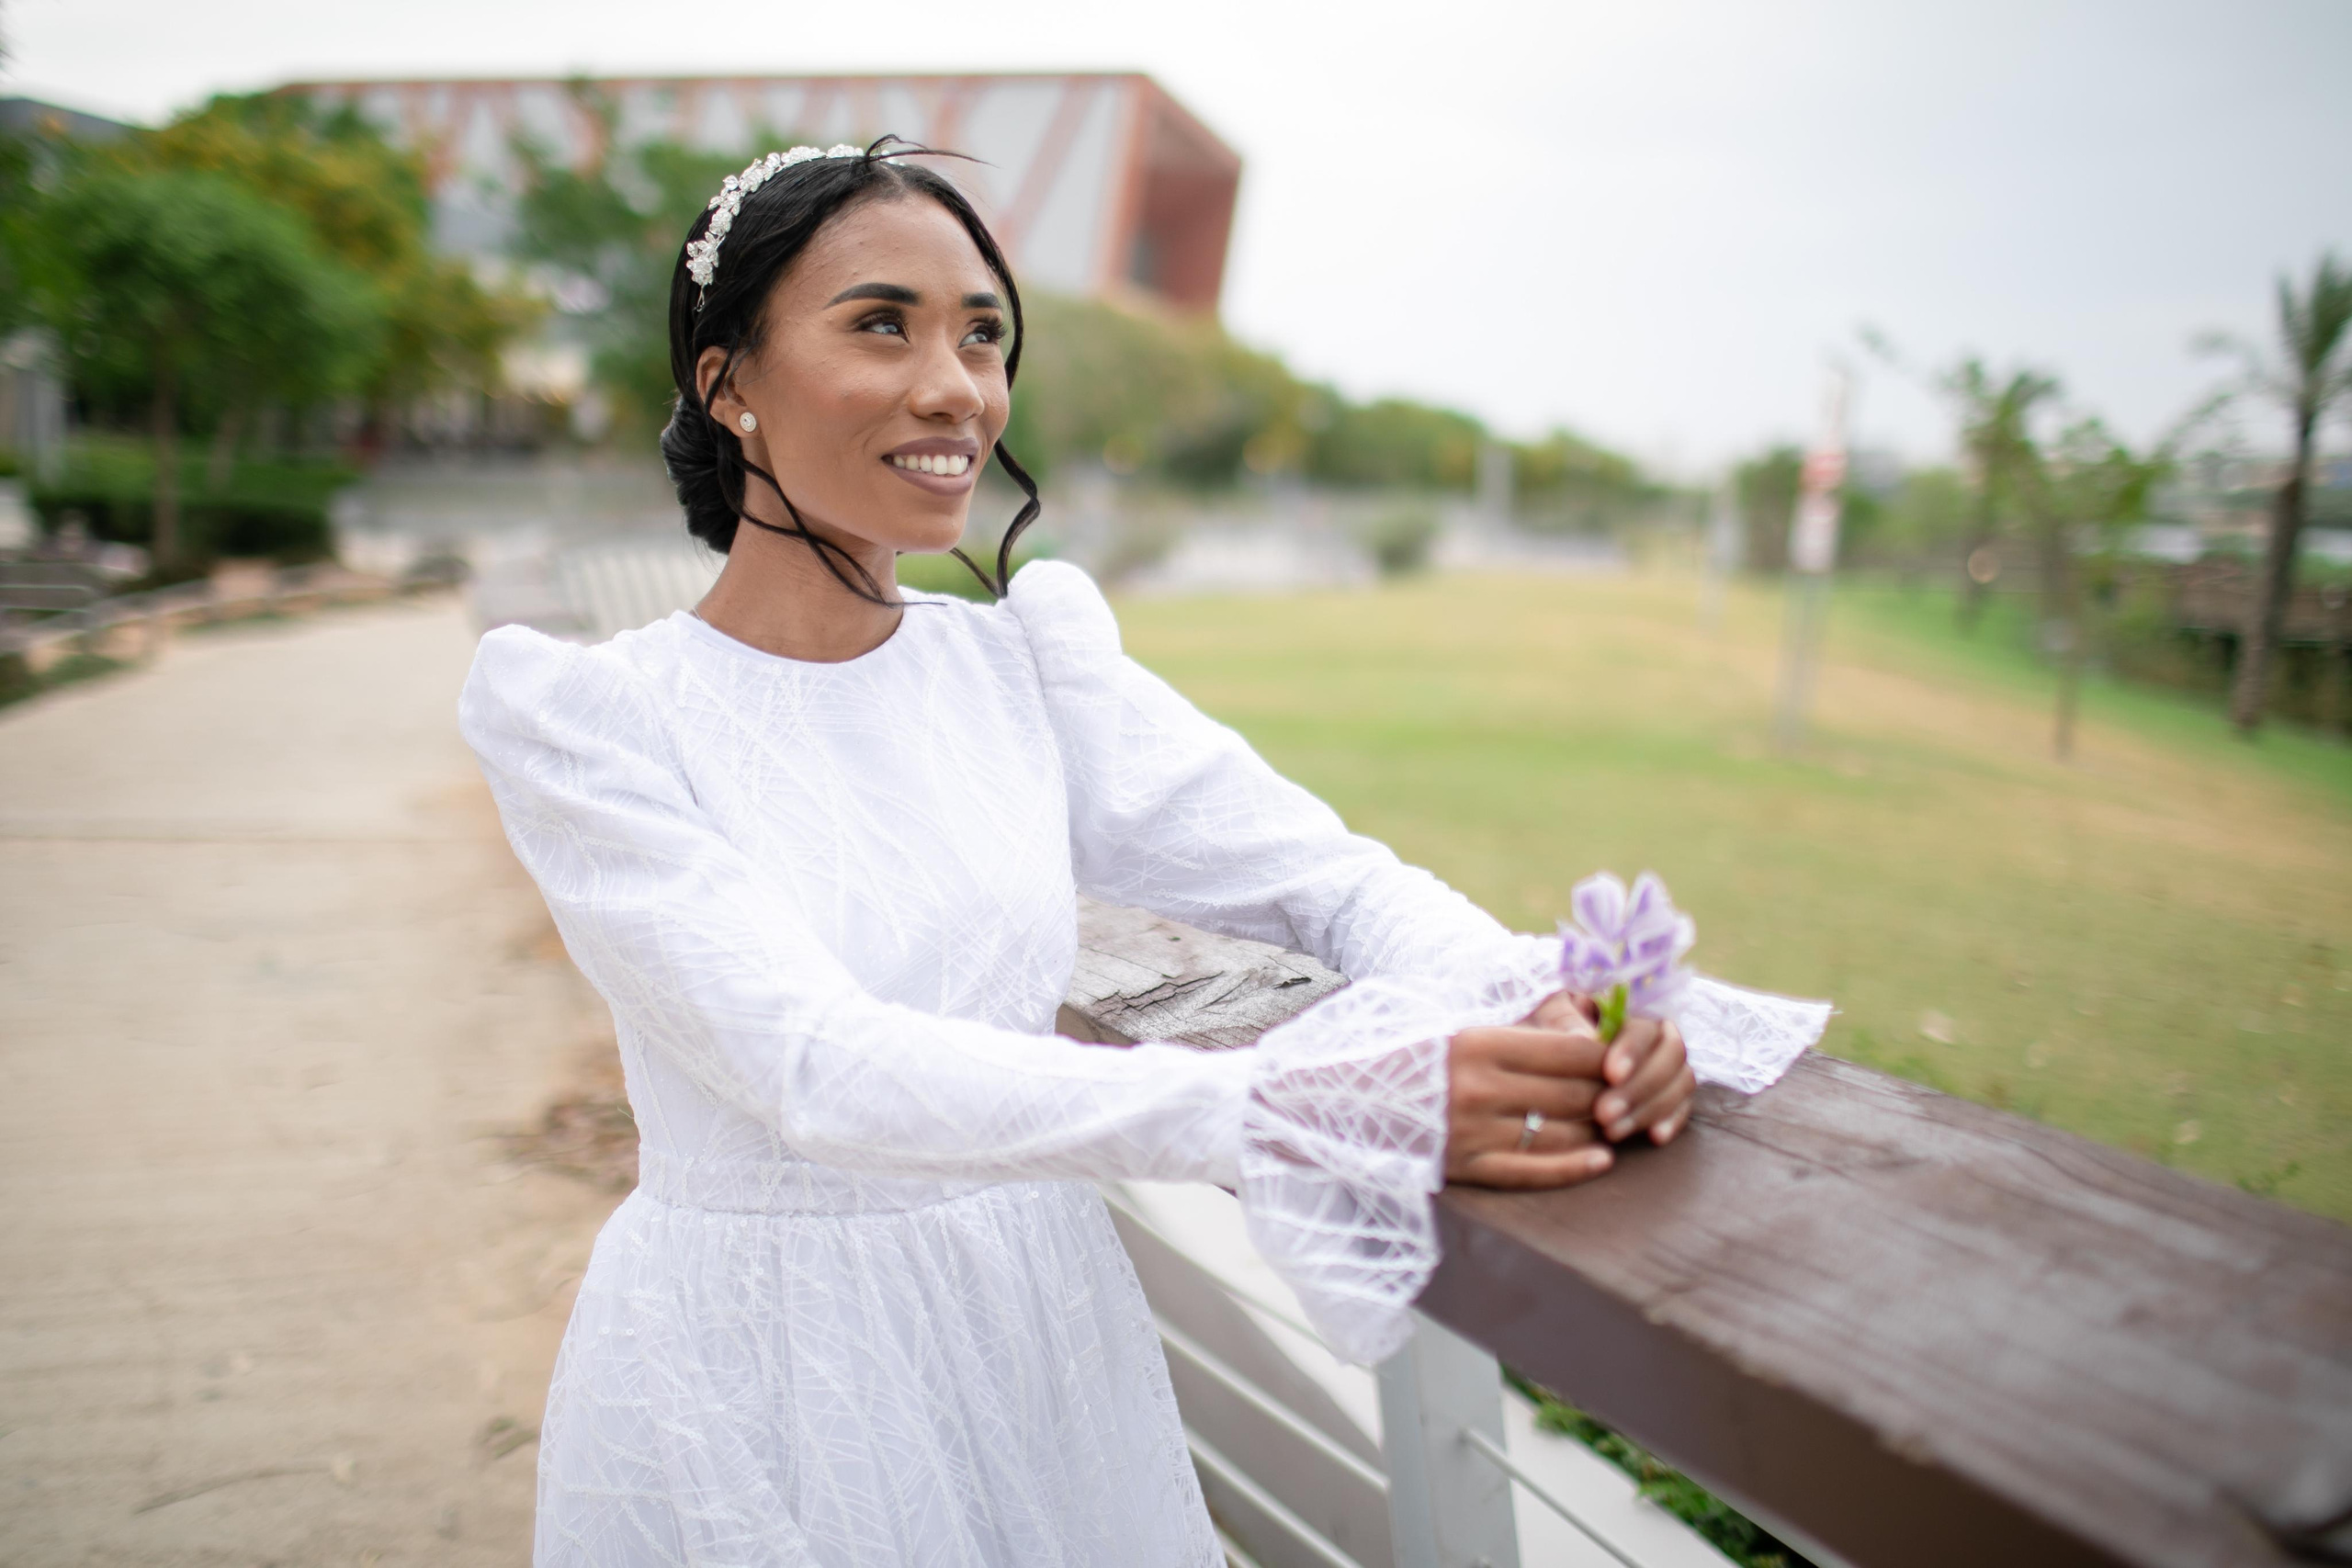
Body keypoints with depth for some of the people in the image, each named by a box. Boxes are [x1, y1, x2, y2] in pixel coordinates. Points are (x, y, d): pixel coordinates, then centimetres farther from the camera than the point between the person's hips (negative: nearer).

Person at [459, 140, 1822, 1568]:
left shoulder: (1026, 661, -2)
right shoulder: (593, 716, -14)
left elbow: (1326, 873, -8)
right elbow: (822, 1069, -27)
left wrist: (1539, 1002, -29)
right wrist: (1301, 1108, -37)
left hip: (1044, 1339, 4)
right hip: (755, 1382, -3)